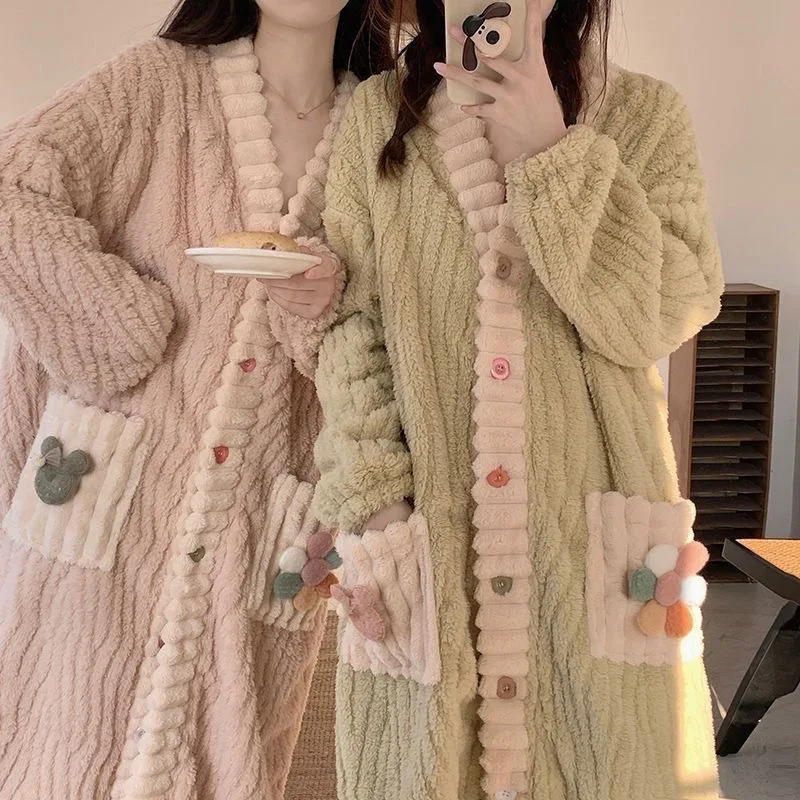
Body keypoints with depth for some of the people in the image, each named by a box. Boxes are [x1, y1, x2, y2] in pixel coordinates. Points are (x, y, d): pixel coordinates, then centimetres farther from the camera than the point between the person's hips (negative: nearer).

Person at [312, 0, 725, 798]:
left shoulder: (646, 114, 4)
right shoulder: (375, 116, 5)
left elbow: (663, 315, -7)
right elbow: (349, 328, 1)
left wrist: (552, 158, -13)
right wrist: (371, 514, -8)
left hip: (592, 529, 0)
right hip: (424, 530, 1)